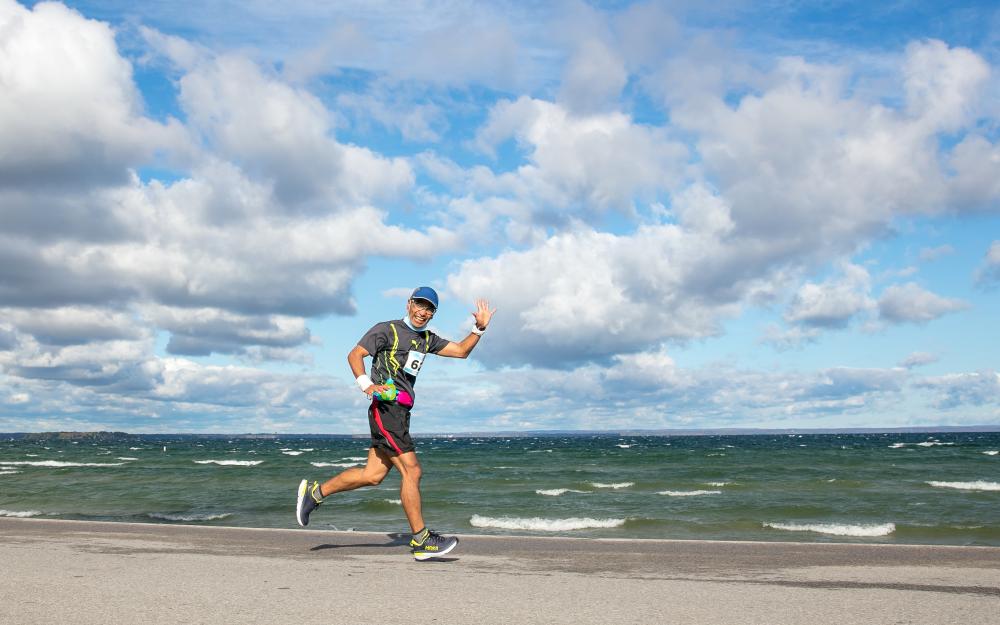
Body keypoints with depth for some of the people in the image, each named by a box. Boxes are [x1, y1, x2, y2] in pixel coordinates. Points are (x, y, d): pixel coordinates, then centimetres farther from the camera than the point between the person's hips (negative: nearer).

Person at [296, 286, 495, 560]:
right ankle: (421, 540, -4)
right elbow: (354, 355, -8)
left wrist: (480, 328, 7)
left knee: (373, 475, 9)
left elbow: (461, 351, 22)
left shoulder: (427, 339, 20)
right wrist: (366, 384, -24)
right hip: (386, 409, -9)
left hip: (401, 413, 9)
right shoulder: (387, 330, -2)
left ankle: (315, 492, 23)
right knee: (411, 471, -10)